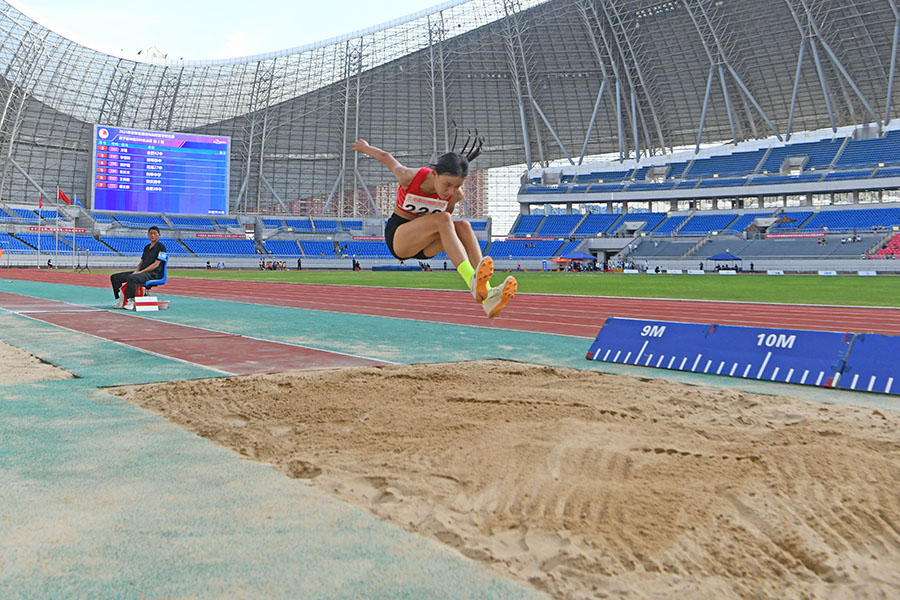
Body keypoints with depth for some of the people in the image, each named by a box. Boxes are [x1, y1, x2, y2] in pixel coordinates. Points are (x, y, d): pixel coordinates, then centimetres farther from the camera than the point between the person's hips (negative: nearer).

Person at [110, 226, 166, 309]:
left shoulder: (161, 247, -4)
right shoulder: (146, 247, 22)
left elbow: (156, 264, -12)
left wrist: (140, 272, -15)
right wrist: (136, 271, 0)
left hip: (153, 273, -9)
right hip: (141, 272, 9)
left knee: (131, 278, -38)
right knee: (114, 277, 2)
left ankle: (132, 301, -29)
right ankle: (122, 299, -2)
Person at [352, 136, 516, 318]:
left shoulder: (455, 195, -13)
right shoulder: (409, 177, -21)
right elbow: (386, 157, -2)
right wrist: (365, 147, 15)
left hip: (424, 246, 4)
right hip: (397, 237, -4)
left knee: (463, 226, -28)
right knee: (443, 220, -33)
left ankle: (486, 294, -44)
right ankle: (473, 282, -51)